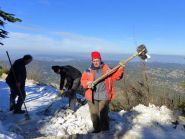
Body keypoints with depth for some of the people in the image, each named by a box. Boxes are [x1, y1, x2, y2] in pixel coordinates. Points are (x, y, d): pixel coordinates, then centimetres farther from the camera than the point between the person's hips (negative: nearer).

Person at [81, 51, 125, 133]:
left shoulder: (106, 69, 4)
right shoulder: (88, 71, 3)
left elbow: (115, 76, 5)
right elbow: (83, 80, 3)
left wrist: (120, 69, -9)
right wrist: (87, 84, -17)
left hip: (104, 96, -1)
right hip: (92, 96, 1)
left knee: (103, 114, 3)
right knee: (94, 114, 9)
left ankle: (105, 130, 22)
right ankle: (97, 129, 28)